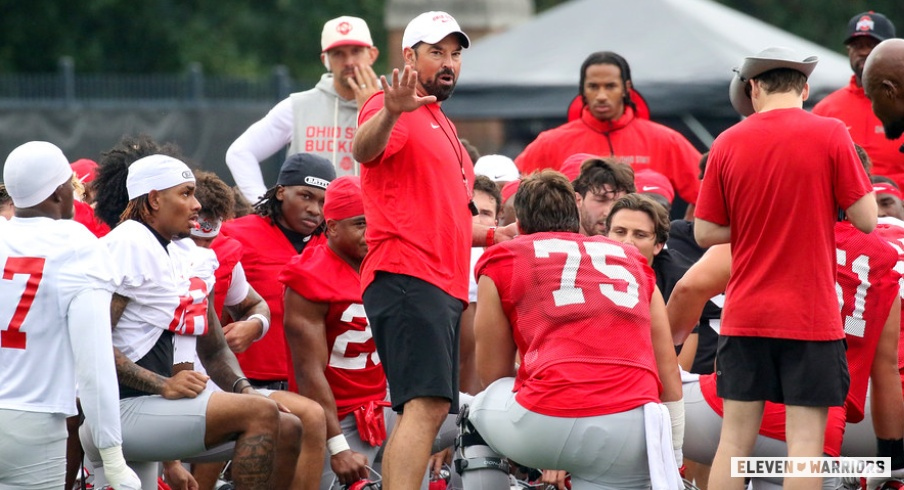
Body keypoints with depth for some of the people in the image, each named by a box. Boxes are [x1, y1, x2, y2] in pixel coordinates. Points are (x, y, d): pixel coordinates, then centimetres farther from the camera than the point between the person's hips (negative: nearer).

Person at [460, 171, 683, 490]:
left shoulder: (502, 261, 17)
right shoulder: (633, 261, 25)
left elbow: (494, 375, 22)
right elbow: (669, 376, 23)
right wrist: (672, 464, 30)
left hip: (549, 422, -2)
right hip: (635, 432, 2)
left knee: (476, 419, 29)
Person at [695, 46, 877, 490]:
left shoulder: (727, 144, 1)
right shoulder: (829, 135, -7)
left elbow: (705, 233, 3)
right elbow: (866, 220, -6)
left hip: (745, 315, 3)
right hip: (811, 316, -3)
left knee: (736, 437, 9)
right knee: (805, 439, -1)